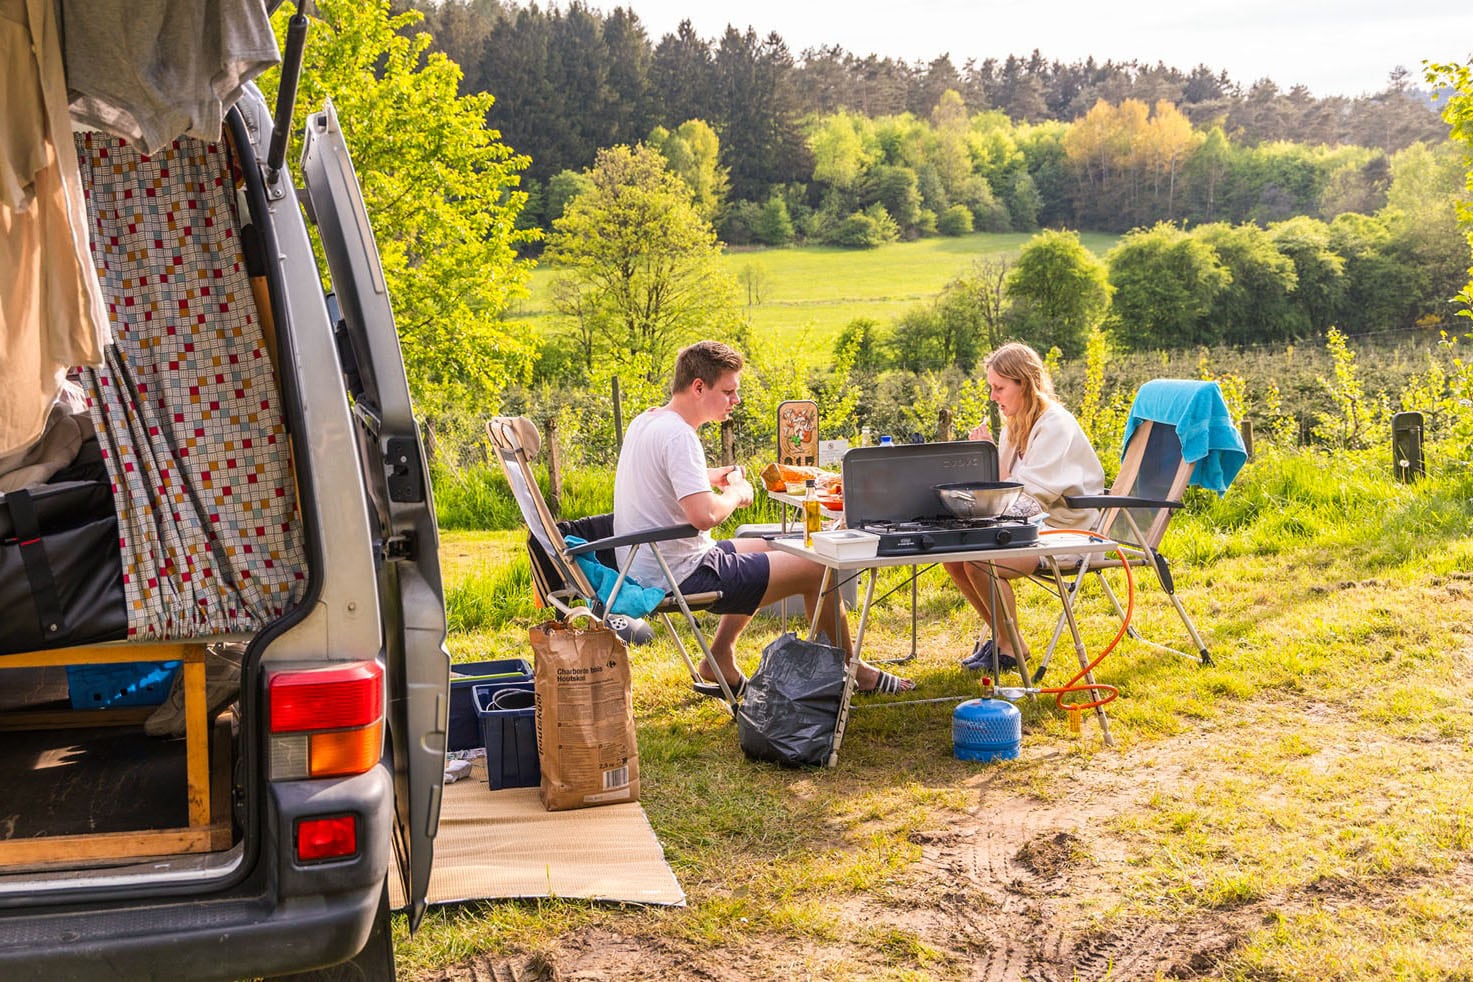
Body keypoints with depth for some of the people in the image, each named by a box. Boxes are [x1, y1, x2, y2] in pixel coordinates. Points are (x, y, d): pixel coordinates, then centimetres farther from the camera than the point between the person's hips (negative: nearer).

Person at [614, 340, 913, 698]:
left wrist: (707, 477, 15)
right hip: (682, 577, -10)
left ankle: (720, 660, 26)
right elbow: (705, 516, -33)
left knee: (764, 549, 31)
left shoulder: (644, 422, 8)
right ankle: (852, 671, 17)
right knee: (819, 568, -3)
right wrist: (736, 493, -12)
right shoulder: (678, 436, -22)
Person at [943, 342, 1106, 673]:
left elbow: (1033, 495, -23)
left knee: (979, 561, -27)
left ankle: (1011, 645, -6)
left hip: (1063, 533, -9)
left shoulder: (1055, 425, -16)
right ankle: (997, 631, 9)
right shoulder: (1016, 425, 12)